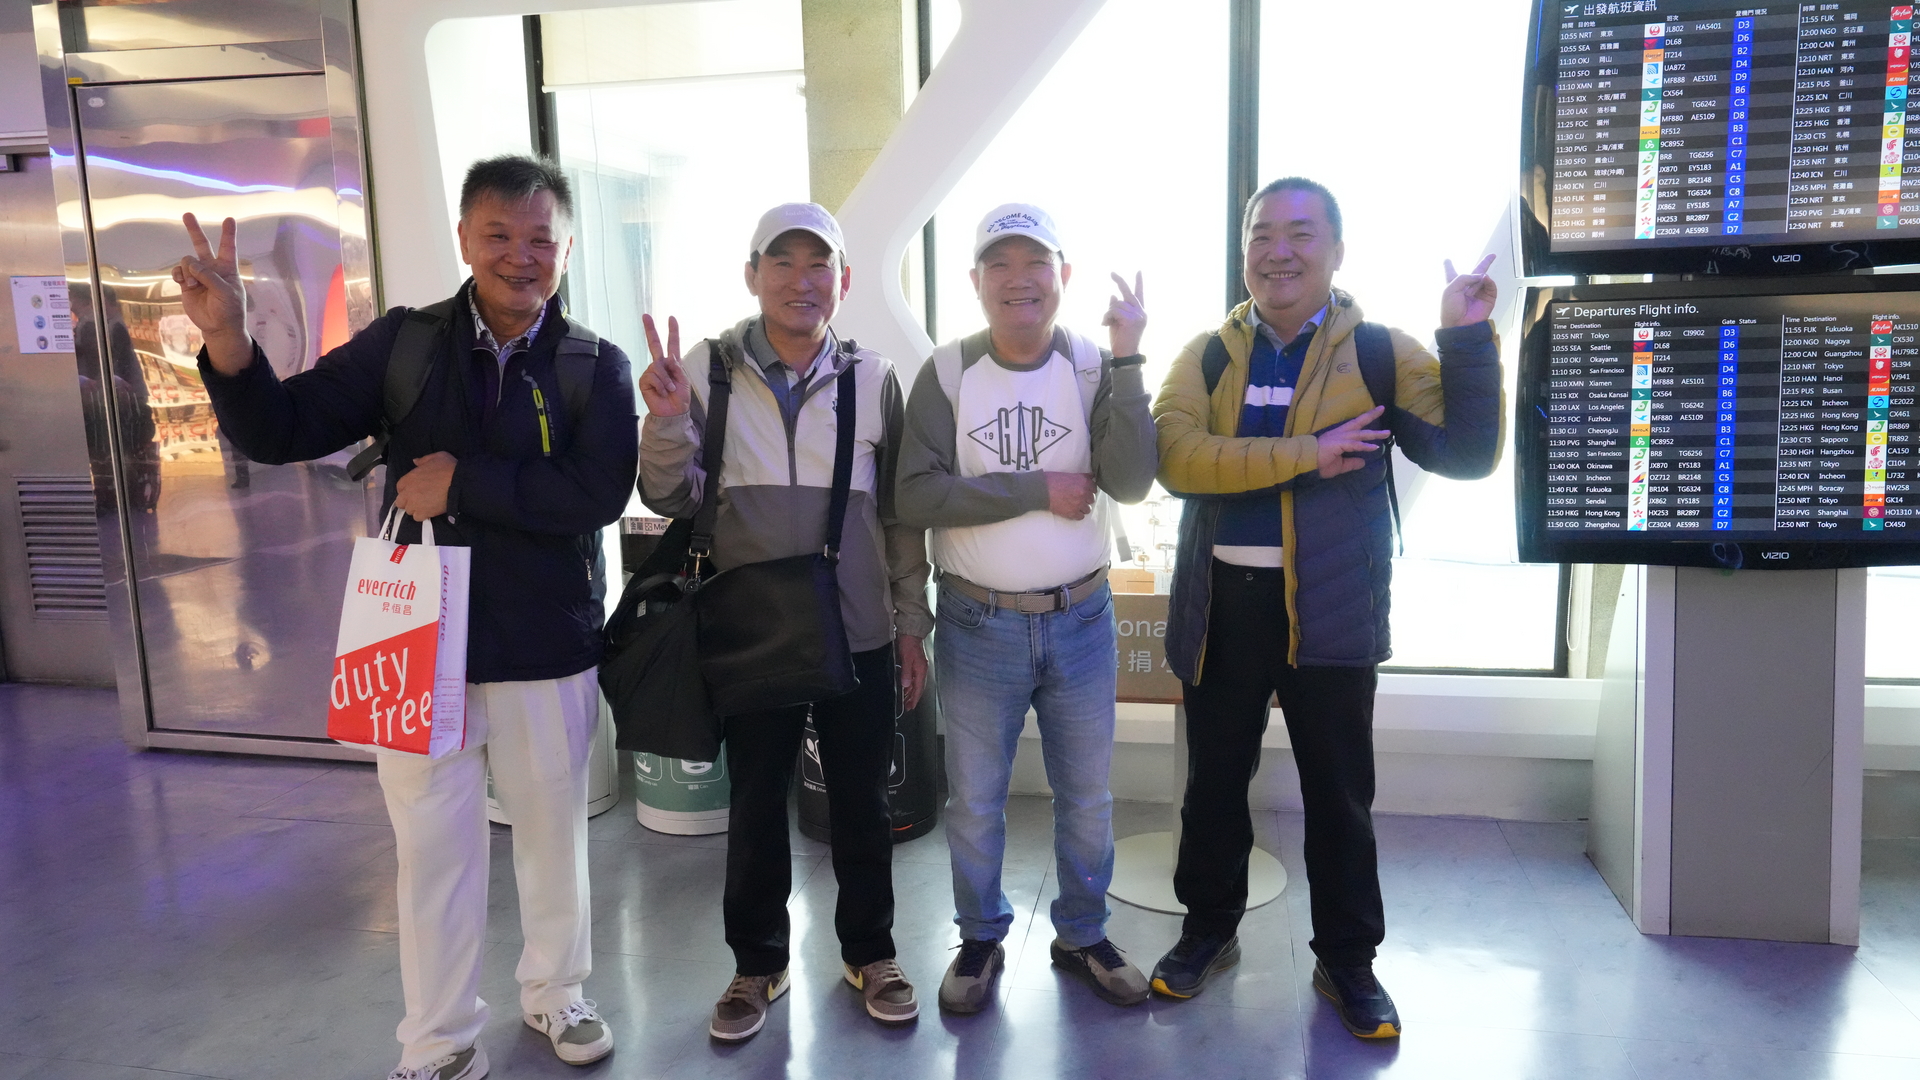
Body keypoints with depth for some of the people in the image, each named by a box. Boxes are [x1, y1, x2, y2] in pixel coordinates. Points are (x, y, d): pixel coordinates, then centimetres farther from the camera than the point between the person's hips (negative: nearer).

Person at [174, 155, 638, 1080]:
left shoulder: (595, 366, -5)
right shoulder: (404, 343, -2)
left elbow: (598, 493, -19)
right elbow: (279, 434, -6)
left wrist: (464, 485, -20)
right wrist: (229, 343, -24)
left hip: (546, 650, 0)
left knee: (553, 830, 17)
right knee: (432, 845, 11)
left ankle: (554, 992, 41)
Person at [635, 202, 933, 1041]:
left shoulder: (874, 377, -1)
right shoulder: (707, 367, -3)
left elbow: (899, 510, 5)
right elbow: (673, 498, -2)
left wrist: (912, 622, 6)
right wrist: (668, 420, -21)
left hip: (860, 633, 1)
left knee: (861, 803, 13)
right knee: (755, 805, 13)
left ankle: (869, 951, 34)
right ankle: (757, 962, 32)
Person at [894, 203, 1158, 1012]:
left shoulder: (1093, 368, -4)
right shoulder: (947, 374, -6)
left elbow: (1131, 482, -17)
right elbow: (916, 496, -16)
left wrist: (1127, 360, -23)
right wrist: (1038, 489, -19)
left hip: (1082, 620, 1)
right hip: (978, 626, -1)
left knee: (1087, 798, 15)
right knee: (974, 801, 13)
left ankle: (1082, 936, 35)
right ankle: (980, 939, 34)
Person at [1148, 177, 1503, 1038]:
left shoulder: (1379, 353, 0)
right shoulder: (1208, 356, 4)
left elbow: (1466, 454, -7)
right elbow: (1175, 455, -14)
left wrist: (1467, 339, -15)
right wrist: (1304, 454, -20)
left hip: (1330, 609, -1)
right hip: (1223, 604, 2)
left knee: (1339, 795, 10)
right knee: (1214, 781, 15)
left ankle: (1347, 961, 28)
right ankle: (1209, 929, 36)